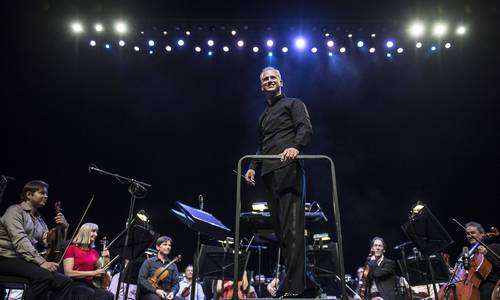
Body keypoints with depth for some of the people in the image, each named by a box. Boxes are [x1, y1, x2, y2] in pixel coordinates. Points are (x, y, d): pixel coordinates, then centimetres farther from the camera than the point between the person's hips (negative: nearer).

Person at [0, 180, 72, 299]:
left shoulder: (40, 220, 19)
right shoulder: (15, 210, -2)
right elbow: (20, 240, -18)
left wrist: (63, 228, -7)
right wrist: (41, 261, -28)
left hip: (29, 261, 7)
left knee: (65, 281, -15)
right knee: (45, 276, -33)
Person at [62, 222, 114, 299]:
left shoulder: (94, 252, 18)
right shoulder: (71, 249, 1)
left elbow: (102, 272, 19)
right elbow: (68, 273, -12)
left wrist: (106, 259, 2)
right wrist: (93, 273, -15)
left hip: (90, 284, 5)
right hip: (76, 284, -5)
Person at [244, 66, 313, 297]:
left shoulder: (293, 104, 11)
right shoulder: (263, 116, 32)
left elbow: (306, 128, -5)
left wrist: (296, 147, -25)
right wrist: (253, 167, 15)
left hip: (288, 169, -8)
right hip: (269, 174, 8)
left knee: (291, 227, -14)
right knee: (278, 225, 4)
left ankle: (294, 286, -16)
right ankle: (292, 276, 9)